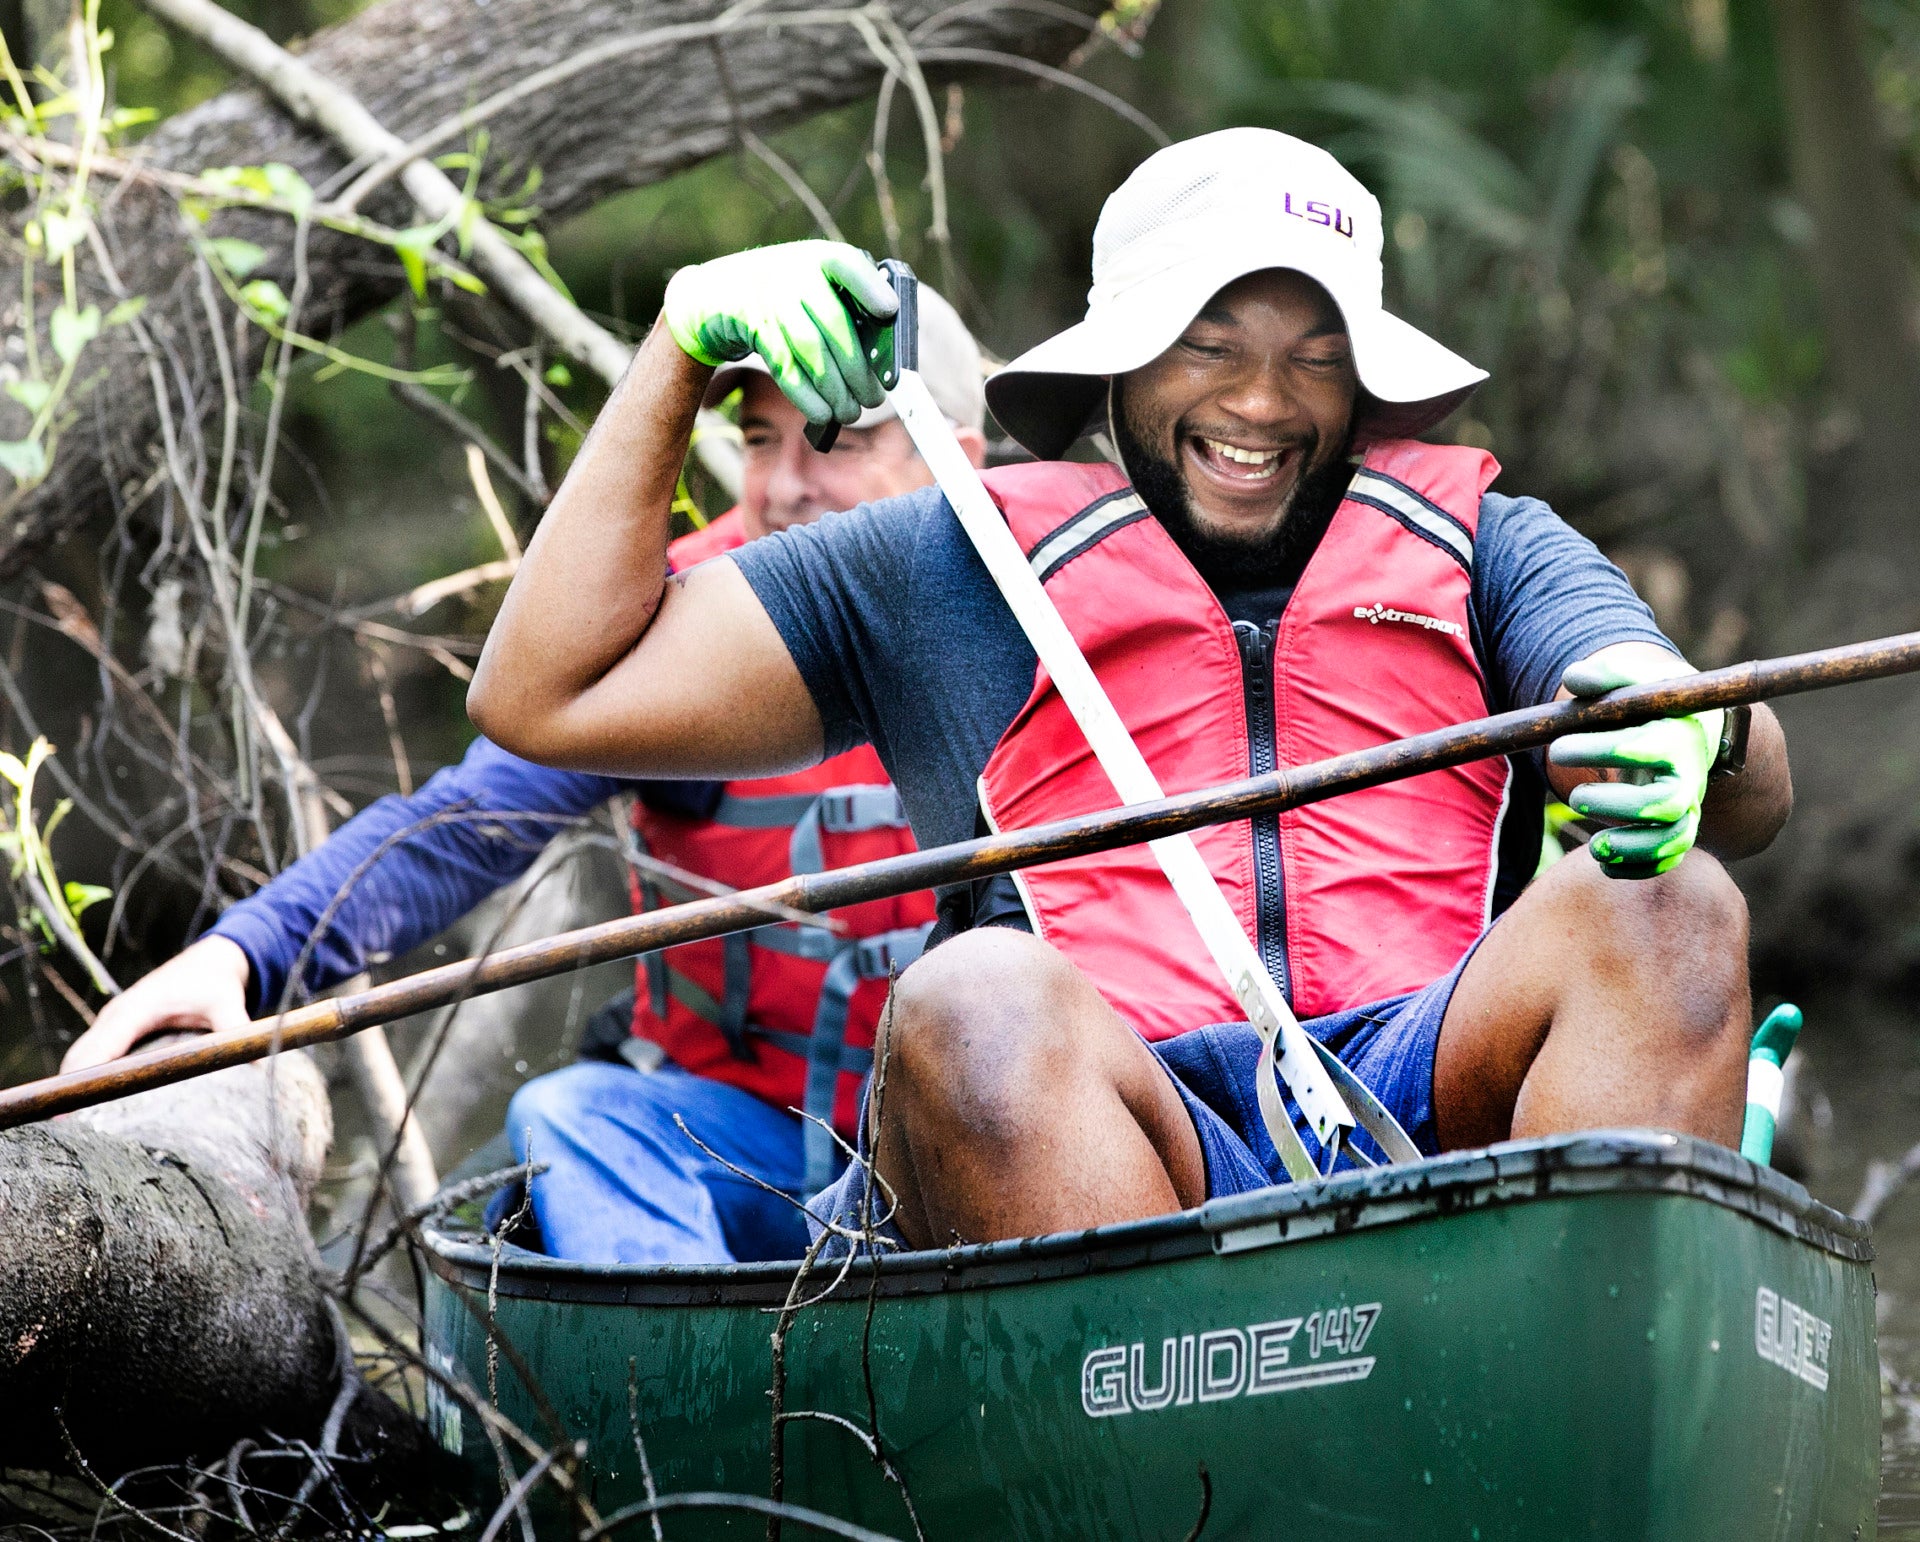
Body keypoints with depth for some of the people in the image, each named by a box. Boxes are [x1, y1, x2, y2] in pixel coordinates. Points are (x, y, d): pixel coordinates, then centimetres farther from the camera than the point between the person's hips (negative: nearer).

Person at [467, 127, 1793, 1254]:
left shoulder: (1477, 546, 25)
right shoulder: (963, 566, 24)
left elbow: (1757, 794, 7)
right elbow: (545, 697, 20)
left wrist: (1685, 732, -19)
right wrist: (685, 346, 14)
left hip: (1433, 1099, 1)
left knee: (1661, 907, -27)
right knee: (974, 1002, -32)